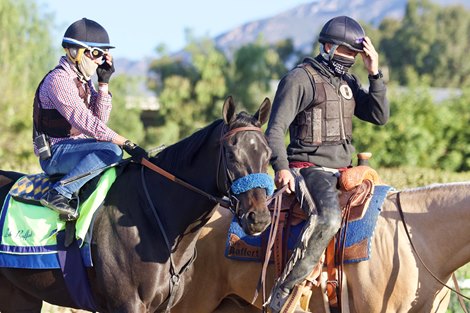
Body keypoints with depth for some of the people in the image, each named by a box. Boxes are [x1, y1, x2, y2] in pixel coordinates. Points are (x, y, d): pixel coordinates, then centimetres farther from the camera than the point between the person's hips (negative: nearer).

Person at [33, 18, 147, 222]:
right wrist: (127, 144, -30)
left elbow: (100, 118, 9)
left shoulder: (83, 80, 13)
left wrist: (104, 83, -1)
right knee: (111, 151, -28)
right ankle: (58, 194, -29)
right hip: (54, 153, -10)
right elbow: (85, 121, -26)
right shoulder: (58, 80, -17)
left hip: (73, 147, 10)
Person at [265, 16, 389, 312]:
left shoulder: (349, 82, 17)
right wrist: (281, 167, -24)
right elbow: (276, 129, -10)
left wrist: (375, 74, 0)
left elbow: (380, 116, 10)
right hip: (310, 169, -9)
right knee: (329, 219, -35)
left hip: (344, 171, 9)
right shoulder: (301, 78, -6)